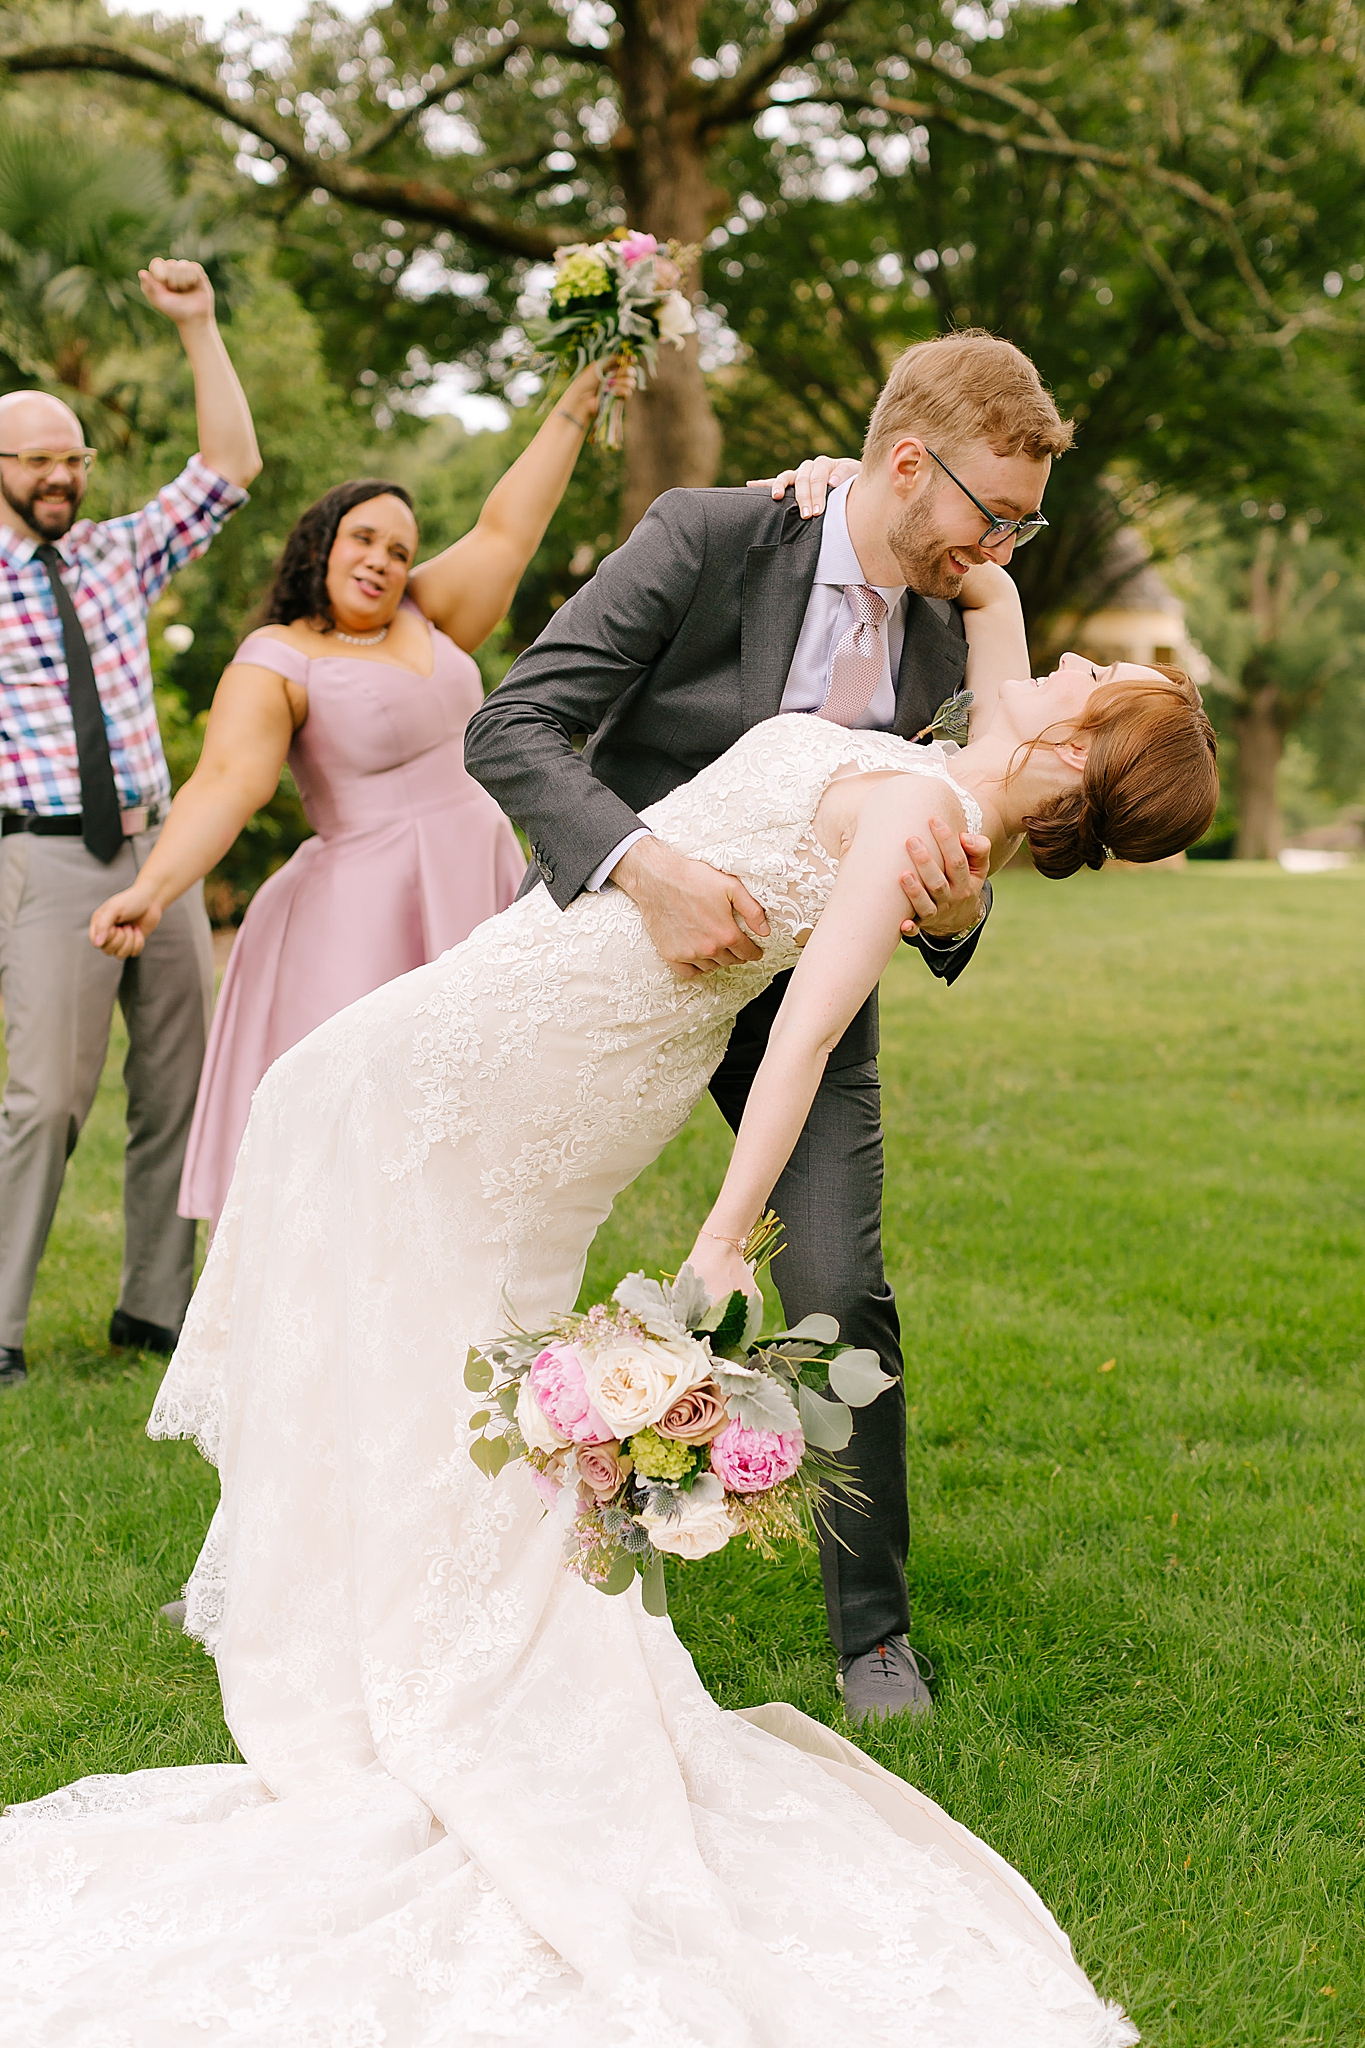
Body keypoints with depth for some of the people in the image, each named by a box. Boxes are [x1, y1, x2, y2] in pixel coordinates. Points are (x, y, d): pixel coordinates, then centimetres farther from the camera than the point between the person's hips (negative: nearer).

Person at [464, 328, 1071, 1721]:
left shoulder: (954, 632, -6)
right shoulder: (706, 538, -19)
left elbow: (939, 897, -2)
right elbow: (511, 730, -25)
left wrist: (954, 907, -28)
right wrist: (647, 868, -41)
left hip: (797, 980, 2)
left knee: (838, 1297, -11)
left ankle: (873, 1632, 7)